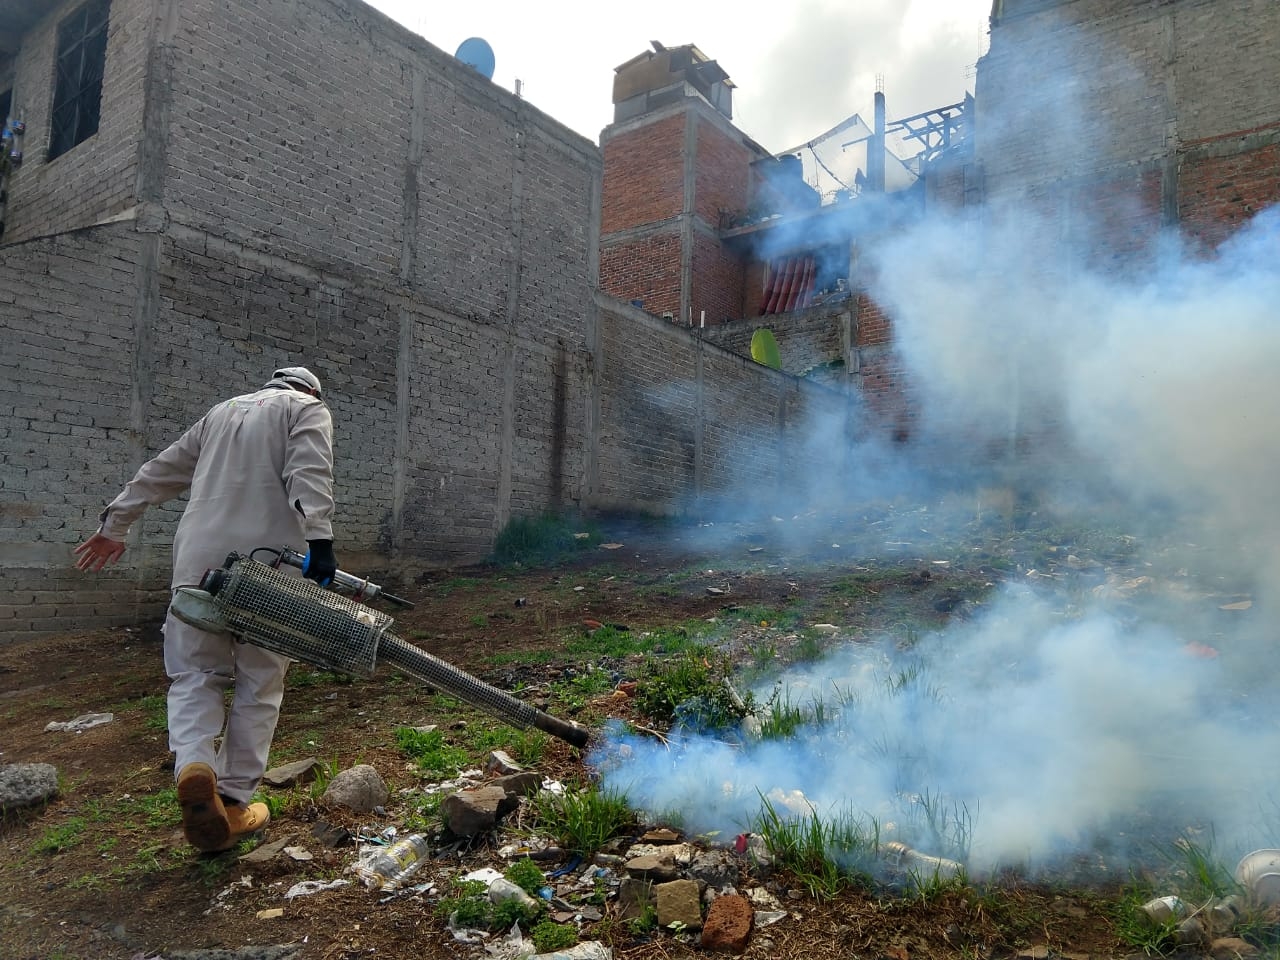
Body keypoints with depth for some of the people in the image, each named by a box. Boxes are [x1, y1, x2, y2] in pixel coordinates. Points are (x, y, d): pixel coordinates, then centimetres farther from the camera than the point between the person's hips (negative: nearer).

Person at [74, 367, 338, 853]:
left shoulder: (221, 411, 26)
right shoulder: (308, 409, 10)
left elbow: (161, 471, 29)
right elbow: (310, 476, -10)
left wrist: (114, 524, 37)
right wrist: (319, 539, -21)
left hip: (200, 556, 4)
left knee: (194, 673, 12)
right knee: (258, 684, 7)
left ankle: (194, 766, -13)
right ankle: (233, 803, 9)